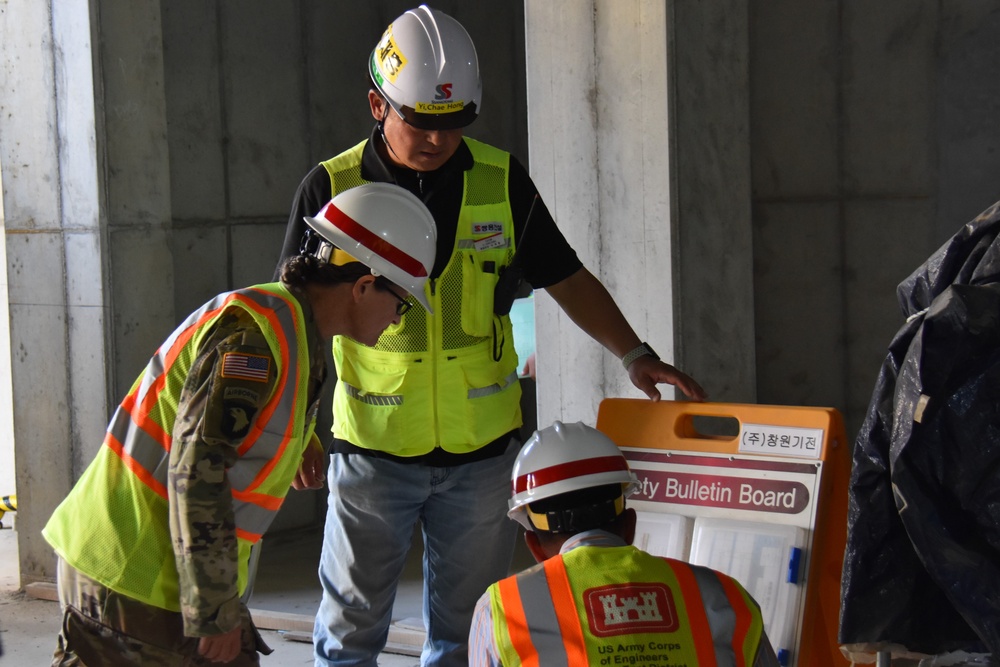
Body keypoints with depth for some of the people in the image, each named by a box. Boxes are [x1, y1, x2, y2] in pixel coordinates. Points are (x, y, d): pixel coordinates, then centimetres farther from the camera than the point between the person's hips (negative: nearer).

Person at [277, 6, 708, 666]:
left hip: (482, 450, 2)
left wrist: (635, 354, -2)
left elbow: (567, 278, 8)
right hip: (373, 447, -2)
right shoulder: (332, 189, -7)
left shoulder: (501, 179, 0)